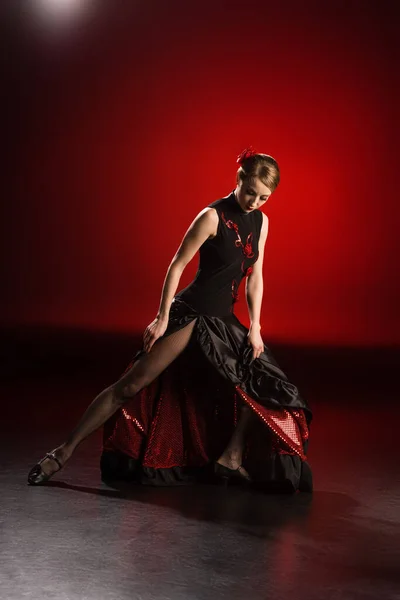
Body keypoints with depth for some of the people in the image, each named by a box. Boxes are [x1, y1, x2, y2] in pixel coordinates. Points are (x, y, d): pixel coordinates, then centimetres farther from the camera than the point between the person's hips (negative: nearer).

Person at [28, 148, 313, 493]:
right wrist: (162, 319, -12)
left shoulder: (260, 221, 7)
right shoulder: (213, 217, -13)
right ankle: (65, 451, -3)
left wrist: (255, 327, 5)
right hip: (189, 315, -7)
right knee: (131, 385, -9)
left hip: (223, 322, 7)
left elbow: (255, 277, 11)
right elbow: (177, 266, -11)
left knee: (265, 384, 4)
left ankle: (230, 458, 15)